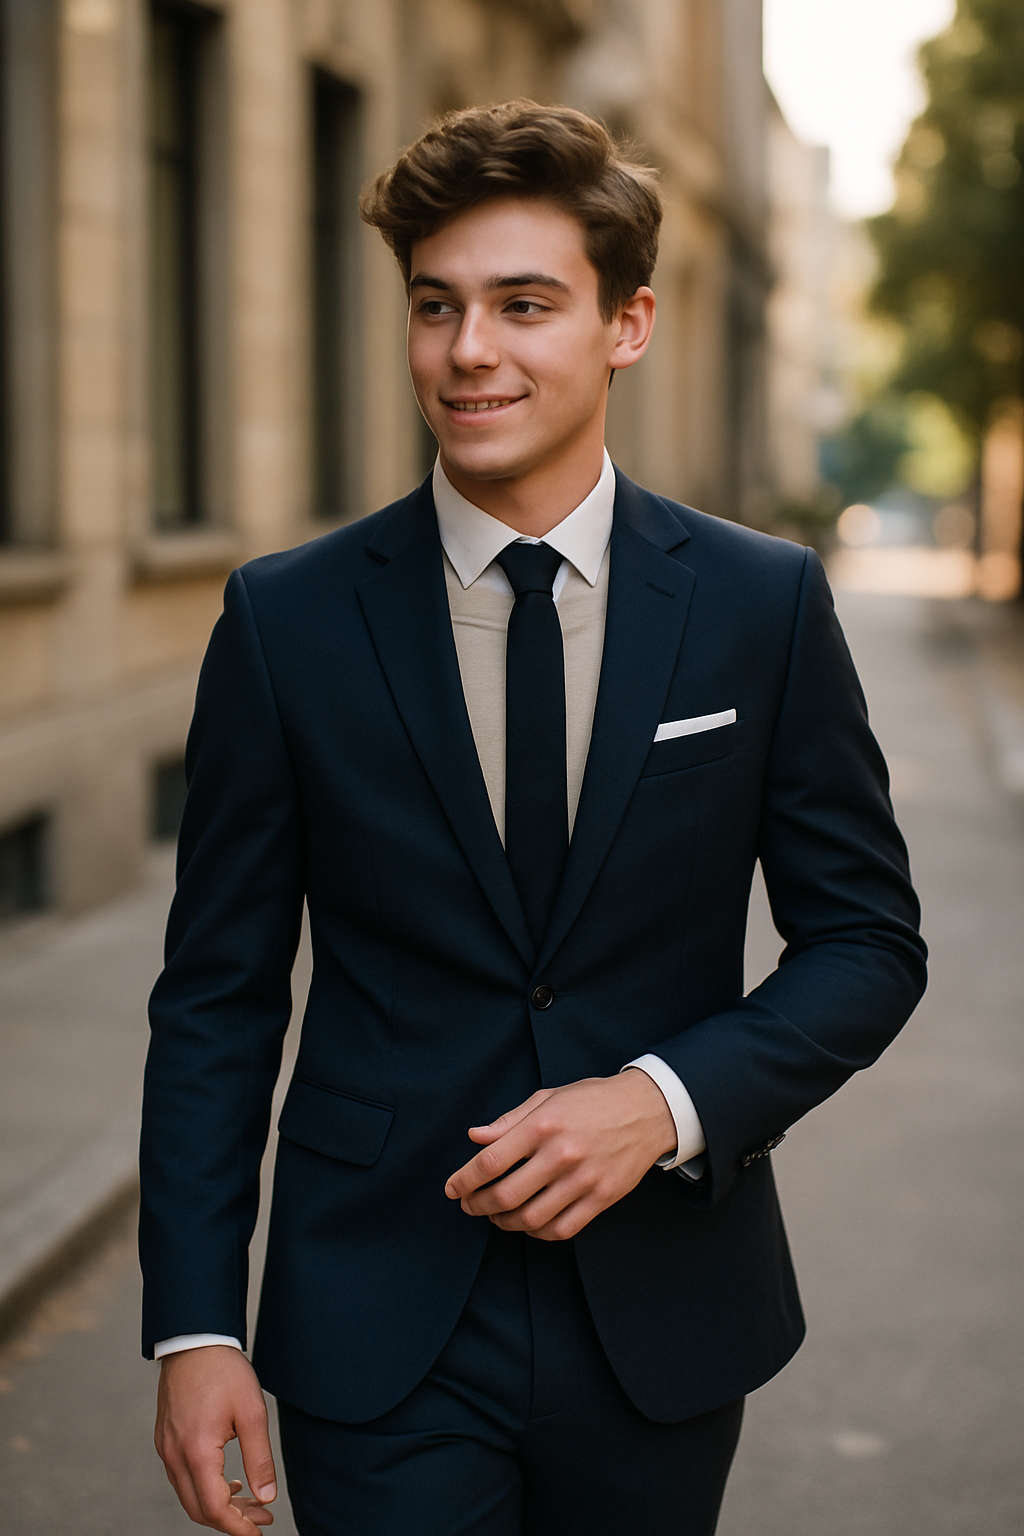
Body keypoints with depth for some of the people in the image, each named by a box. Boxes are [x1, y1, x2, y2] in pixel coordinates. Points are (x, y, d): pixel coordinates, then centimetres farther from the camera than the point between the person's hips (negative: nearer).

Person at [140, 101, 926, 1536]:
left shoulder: (767, 604, -2)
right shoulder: (286, 620, -4)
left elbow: (867, 936, 2)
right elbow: (219, 995, -1)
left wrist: (669, 1099, -15)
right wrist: (194, 1324, -7)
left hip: (662, 1319, 2)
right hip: (380, 1339, -1)